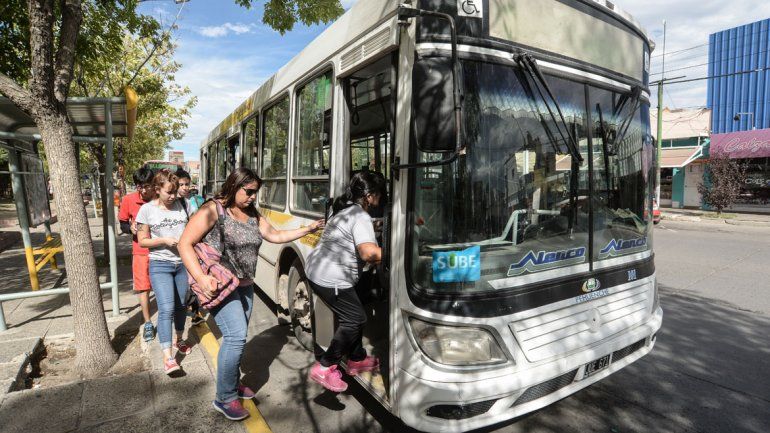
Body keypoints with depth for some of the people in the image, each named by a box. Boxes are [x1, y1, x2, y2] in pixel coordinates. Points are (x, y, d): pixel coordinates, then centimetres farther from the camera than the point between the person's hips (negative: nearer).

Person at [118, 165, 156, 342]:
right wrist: (131, 228, -15)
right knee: (143, 288, 7)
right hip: (141, 251, 1)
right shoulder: (129, 200, -7)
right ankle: (148, 324, 23)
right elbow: (122, 224, 6)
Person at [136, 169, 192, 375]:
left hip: (183, 263, 3)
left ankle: (179, 340, 38)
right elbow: (142, 241, -2)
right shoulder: (147, 209, -4)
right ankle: (167, 357, -7)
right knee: (166, 308, -12)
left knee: (180, 305, 16)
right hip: (160, 264, -3)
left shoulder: (182, 204, 2)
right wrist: (164, 240, -17)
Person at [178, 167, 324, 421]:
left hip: (244, 285, 8)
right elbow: (185, 244, -16)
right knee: (236, 336, -13)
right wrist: (201, 278, -25)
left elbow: (275, 235, 16)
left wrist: (307, 230, 12)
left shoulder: (253, 215, 8)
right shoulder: (212, 210, -14)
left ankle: (232, 383, 35)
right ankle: (225, 398, 4)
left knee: (237, 337, 15)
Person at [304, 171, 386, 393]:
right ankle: (325, 368, 7)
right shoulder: (361, 217, -20)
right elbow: (369, 252, -34)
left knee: (351, 316, 20)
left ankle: (357, 359, 33)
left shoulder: (345, 210, 12)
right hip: (331, 280, -10)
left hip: (316, 271, 10)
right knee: (354, 319, 1)